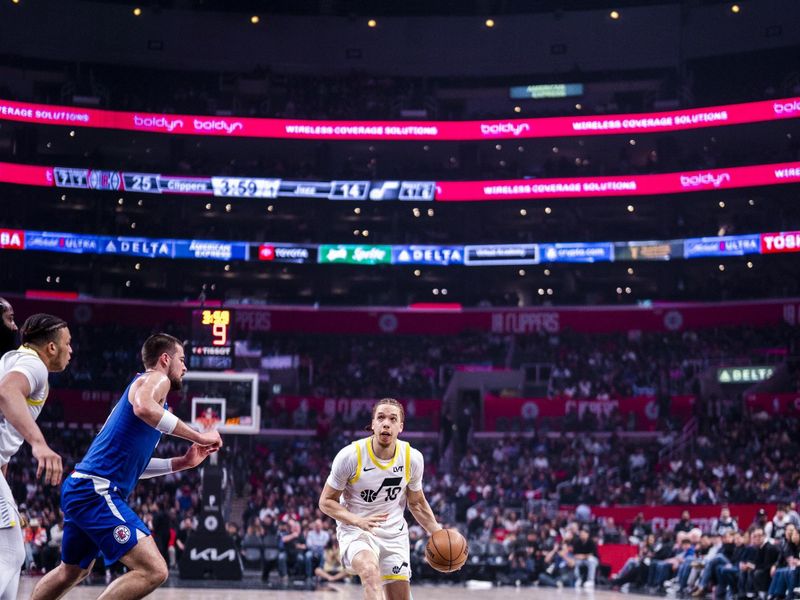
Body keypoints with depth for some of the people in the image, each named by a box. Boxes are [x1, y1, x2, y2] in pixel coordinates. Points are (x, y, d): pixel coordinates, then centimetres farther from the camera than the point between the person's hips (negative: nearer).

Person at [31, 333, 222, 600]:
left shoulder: (143, 384, 25)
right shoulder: (156, 379, -2)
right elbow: (144, 408, -29)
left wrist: (182, 462, 22)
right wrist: (198, 436, -21)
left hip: (80, 489, 11)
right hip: (97, 490, -11)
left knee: (72, 570, 31)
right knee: (153, 571, -19)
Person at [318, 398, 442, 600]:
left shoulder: (413, 458, -7)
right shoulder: (350, 456, -18)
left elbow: (416, 502, 11)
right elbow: (326, 502, -9)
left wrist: (437, 533, -1)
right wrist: (358, 521, -25)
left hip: (394, 534, 5)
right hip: (355, 531, -4)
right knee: (371, 572, -35)